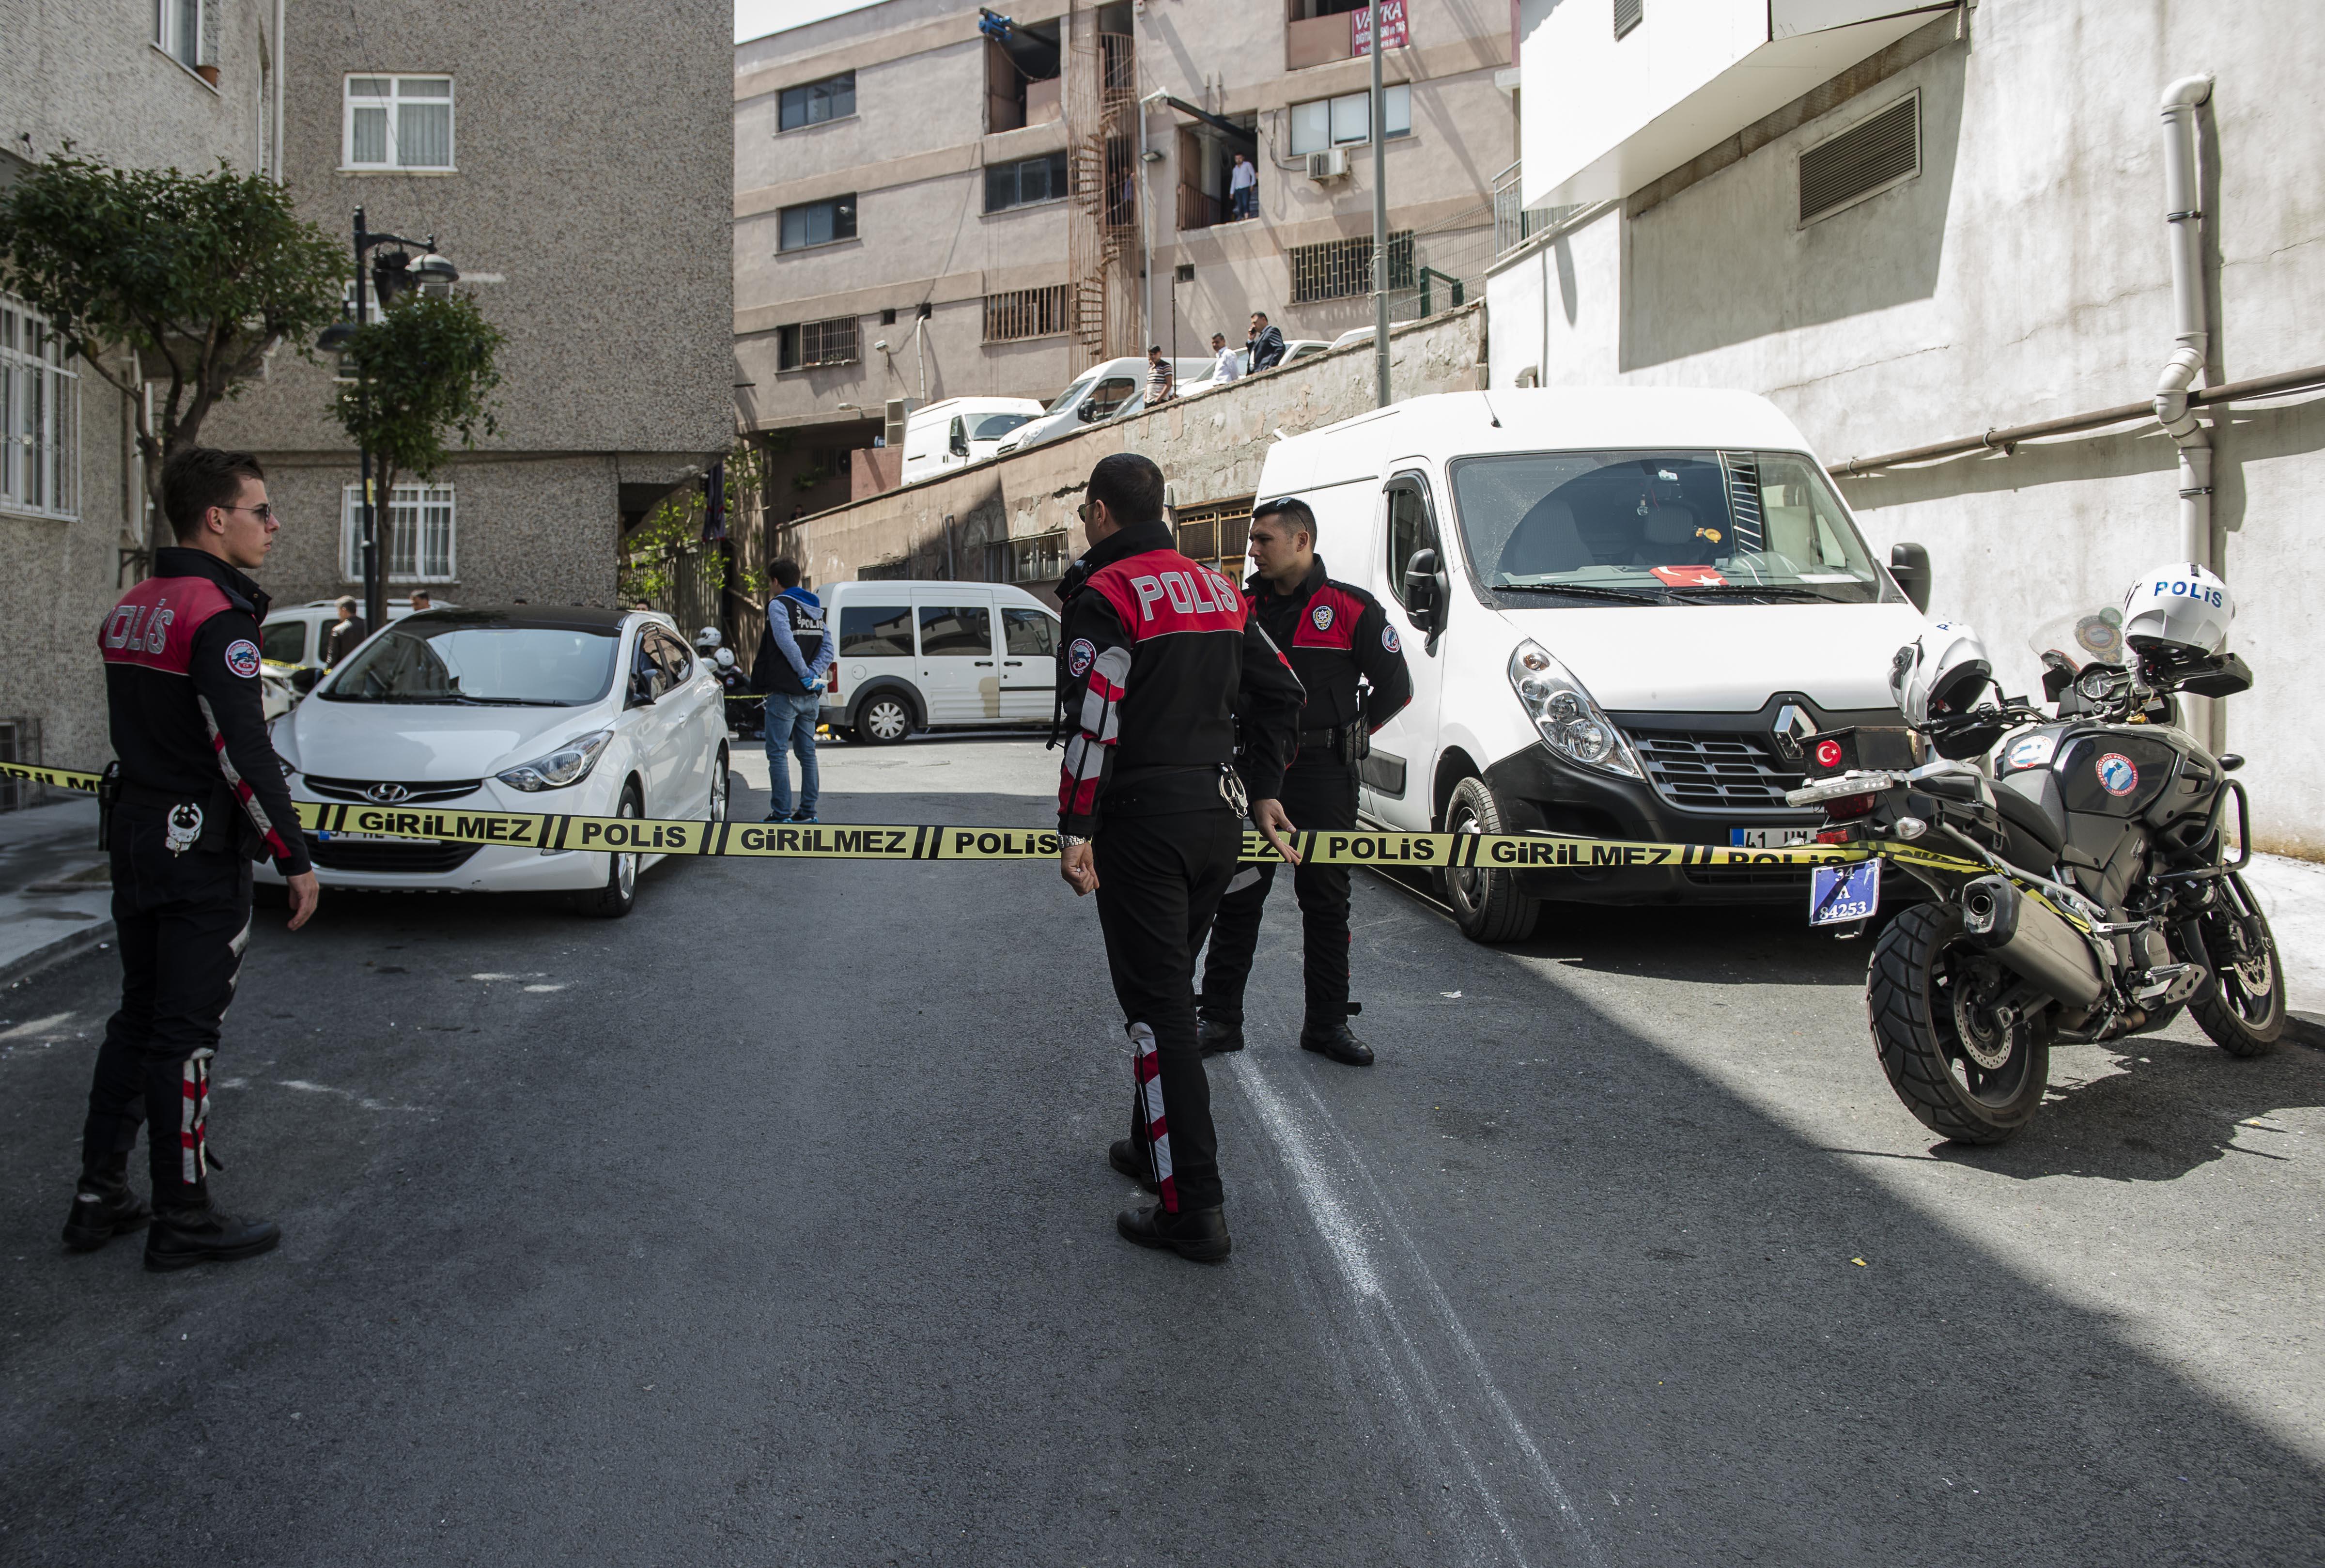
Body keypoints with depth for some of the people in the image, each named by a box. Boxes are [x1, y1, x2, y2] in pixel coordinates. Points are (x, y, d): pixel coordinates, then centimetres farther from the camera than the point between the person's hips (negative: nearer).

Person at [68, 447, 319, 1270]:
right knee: (184, 1032, -2)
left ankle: (100, 1196, 23)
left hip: (135, 836, 9)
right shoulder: (217, 619, -18)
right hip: (201, 853, -9)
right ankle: (183, 1218, 7)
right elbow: (244, 756, -22)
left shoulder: (129, 612, 11)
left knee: (137, 1017, 17)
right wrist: (294, 858, -17)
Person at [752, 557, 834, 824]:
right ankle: (808, 811, 13)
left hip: (784, 694, -7)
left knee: (777, 753, -3)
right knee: (807, 752, 12)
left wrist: (805, 673, -13)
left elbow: (787, 643, -21)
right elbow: (829, 645, 7)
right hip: (810, 696, 7)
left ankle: (781, 813, -6)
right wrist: (813, 674, -3)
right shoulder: (815, 609, 15)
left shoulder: (779, 605, -8)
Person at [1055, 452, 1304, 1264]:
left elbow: (1094, 722, -20)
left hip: (1145, 822, -8)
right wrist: (1262, 792, 22)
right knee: (1168, 988, 21)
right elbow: (1280, 692, 17)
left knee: (1157, 1005, -5)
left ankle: (1193, 1209, -4)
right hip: (1219, 815, 8)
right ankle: (1154, 1146, 35)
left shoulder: (1104, 596, -11)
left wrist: (1076, 831, -17)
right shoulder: (1215, 588, 14)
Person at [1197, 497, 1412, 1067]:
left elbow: (1395, 687, 2)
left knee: (1326, 902, 7)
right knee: (1237, 898, 4)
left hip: (1324, 778, -2)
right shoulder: (1244, 608, 8)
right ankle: (1220, 1019, 13)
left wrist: (1346, 737, 1)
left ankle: (1327, 1023, 17)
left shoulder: (1351, 609, -3)